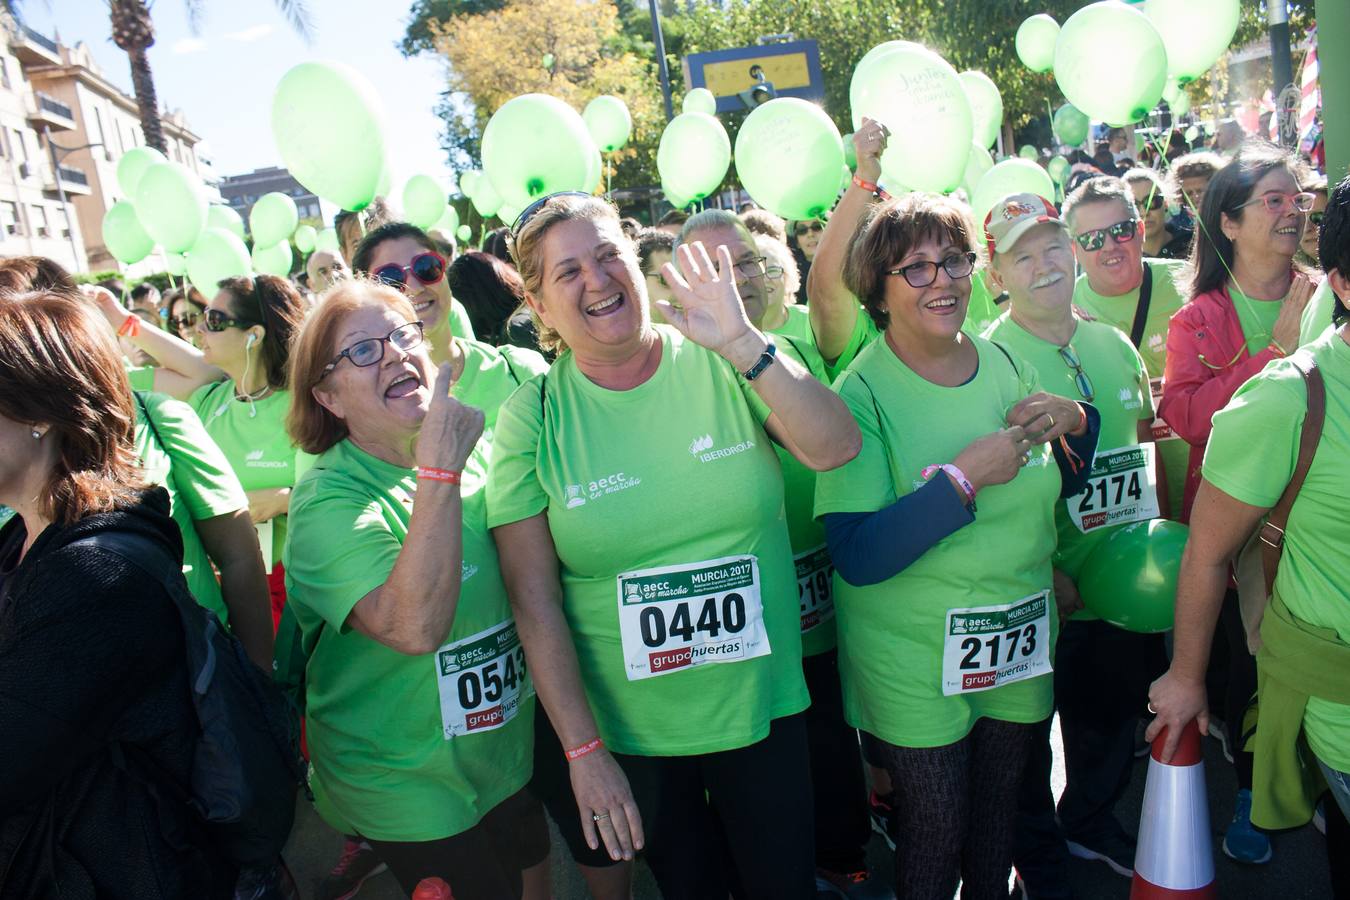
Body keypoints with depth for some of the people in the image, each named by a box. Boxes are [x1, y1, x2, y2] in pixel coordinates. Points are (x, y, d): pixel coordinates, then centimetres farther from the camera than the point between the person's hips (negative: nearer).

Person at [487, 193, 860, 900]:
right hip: (625, 728, -1)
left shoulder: (722, 364, -7)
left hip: (761, 705, 1)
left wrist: (743, 343, -29)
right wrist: (584, 751, -10)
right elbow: (534, 601, -10)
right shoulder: (534, 415, -10)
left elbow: (836, 448, -19)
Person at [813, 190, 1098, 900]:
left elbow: (1062, 484, 14)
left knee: (999, 814, 23)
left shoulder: (1003, 363, 0)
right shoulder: (862, 393, -17)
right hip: (913, 663, -5)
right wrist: (965, 476, -28)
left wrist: (1073, 421, -6)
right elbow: (856, 558, -26)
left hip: (1019, 647, 5)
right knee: (935, 834, 10)